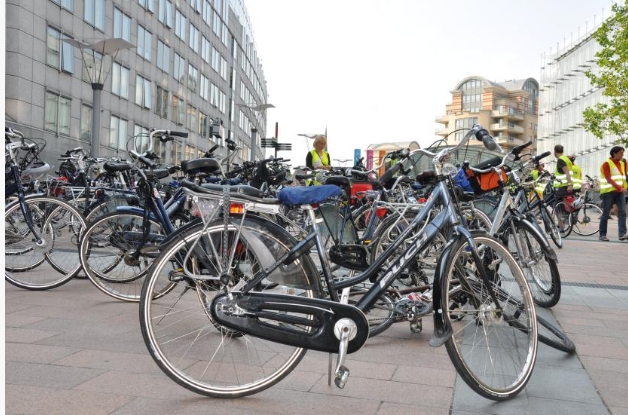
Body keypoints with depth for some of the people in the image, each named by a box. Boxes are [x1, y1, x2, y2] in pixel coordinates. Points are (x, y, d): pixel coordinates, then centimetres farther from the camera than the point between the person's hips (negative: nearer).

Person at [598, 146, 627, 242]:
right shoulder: (606, 164, -6)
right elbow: (609, 179, -16)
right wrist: (620, 188, -26)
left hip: (620, 192, 5)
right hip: (608, 192, -5)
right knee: (606, 214, 1)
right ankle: (602, 234, 9)